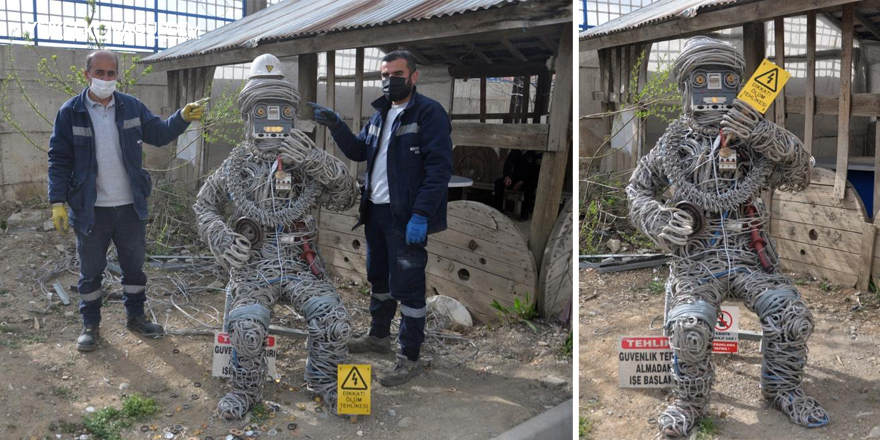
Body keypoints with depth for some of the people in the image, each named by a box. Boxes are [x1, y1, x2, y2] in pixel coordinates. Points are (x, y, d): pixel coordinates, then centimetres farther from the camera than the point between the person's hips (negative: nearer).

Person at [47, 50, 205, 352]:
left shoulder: (132, 107, 2)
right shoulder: (70, 112, -6)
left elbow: (158, 134, 4)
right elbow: (59, 160, -5)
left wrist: (183, 118, -14)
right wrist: (57, 202, -11)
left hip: (130, 205, 3)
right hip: (90, 209, -2)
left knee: (134, 264, 15)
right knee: (91, 270, 11)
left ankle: (136, 316, 32)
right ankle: (90, 324, 27)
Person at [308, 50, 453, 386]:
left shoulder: (429, 113, -11)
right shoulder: (381, 114, 15)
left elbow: (439, 168, -18)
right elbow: (358, 151, 16)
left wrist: (421, 215, -23)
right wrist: (335, 126, -2)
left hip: (408, 217, -8)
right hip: (376, 210, 8)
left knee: (407, 286, -2)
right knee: (379, 278, 21)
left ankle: (409, 358, 9)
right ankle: (379, 335, 39)